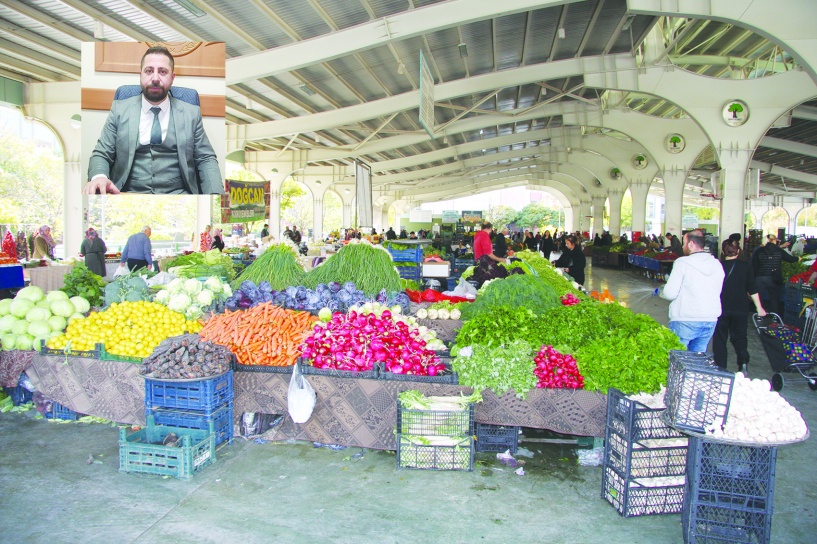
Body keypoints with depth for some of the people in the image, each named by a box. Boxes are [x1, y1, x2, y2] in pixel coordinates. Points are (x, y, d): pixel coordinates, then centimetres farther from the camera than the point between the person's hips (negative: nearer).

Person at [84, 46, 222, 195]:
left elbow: (206, 159, 7)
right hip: (128, 196, 1)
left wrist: (216, 194, -13)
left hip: (178, 194, -1)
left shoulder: (192, 113, 9)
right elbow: (101, 154, 8)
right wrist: (98, 177, -17)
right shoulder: (119, 109, 9)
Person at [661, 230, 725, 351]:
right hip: (710, 322, 6)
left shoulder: (683, 263, -11)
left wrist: (661, 293, 8)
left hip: (685, 322, -6)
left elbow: (670, 293, -13)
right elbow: (717, 292, 12)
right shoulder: (717, 265, 6)